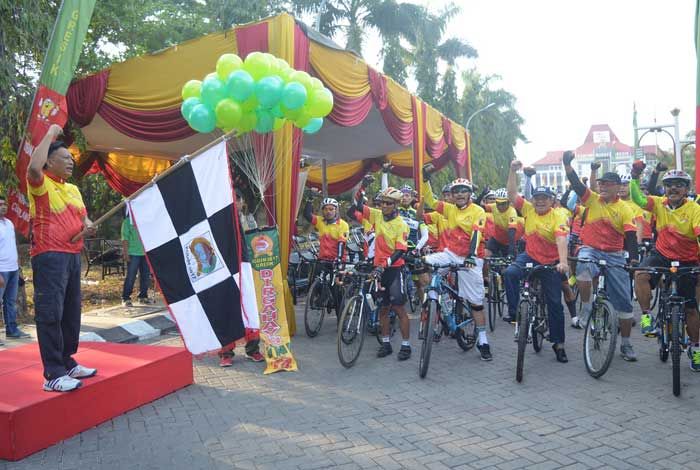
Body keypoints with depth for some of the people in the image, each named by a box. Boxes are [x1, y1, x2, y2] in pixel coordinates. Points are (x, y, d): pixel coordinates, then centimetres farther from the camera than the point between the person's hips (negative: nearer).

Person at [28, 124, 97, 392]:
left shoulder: (73, 189, 19)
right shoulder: (41, 184, -4)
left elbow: (83, 216, 26)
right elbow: (33, 167, -27)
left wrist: (88, 226, 1)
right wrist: (50, 134, -15)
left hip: (73, 256, 9)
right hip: (49, 257, -8)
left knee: (71, 313, 13)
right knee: (50, 314, -10)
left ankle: (67, 363, 23)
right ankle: (53, 375, -9)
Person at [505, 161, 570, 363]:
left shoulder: (558, 217, -14)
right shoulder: (528, 209, -2)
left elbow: (561, 240, -28)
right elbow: (512, 193, -7)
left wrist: (563, 262, -42)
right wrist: (513, 170, -16)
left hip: (550, 262, -2)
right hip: (529, 256, 2)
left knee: (554, 303, 4)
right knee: (510, 273, -31)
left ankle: (559, 343, 17)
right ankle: (514, 312, -17)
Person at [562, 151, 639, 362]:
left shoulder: (624, 209, -2)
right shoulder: (592, 200, 1)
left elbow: (631, 236, -9)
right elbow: (576, 184, -12)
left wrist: (633, 259, -24)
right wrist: (567, 164, -27)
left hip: (615, 256, 1)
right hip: (591, 250, 0)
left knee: (623, 301, 3)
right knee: (583, 268, -38)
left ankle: (626, 344, 19)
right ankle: (586, 307, -13)